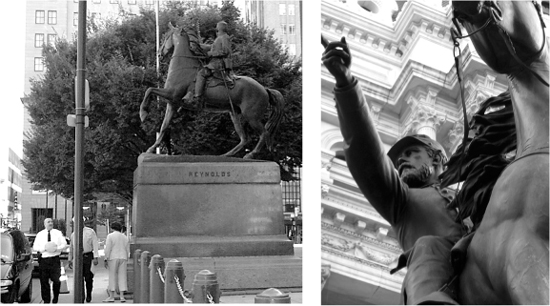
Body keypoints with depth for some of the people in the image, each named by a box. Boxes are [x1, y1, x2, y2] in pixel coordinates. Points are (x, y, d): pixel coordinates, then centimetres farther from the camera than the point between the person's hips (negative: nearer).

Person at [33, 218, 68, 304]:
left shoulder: (58, 233, 9)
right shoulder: (40, 234, 9)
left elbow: (64, 244, 6)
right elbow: (35, 247, 4)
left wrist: (57, 248, -13)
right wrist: (44, 248, -13)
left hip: (55, 259, -1)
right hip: (43, 260, 1)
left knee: (57, 280, -7)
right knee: (44, 282, 2)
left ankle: (55, 299, 13)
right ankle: (46, 301, 11)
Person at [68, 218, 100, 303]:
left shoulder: (90, 232, 1)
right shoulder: (73, 234, 14)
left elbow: (95, 245, -3)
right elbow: (71, 247, 20)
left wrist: (95, 257, -12)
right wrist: (70, 260, 16)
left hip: (87, 256, -3)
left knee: (88, 277, 1)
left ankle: (88, 295, 19)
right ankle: (81, 297, -2)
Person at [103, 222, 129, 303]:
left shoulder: (110, 236, -4)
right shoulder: (125, 237, 12)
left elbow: (108, 249, -11)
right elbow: (127, 250, 12)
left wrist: (106, 260, -8)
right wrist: (126, 261, 18)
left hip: (113, 258, -4)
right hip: (123, 258, 4)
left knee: (112, 276, 0)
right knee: (122, 277, 2)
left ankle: (111, 296, 0)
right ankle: (122, 296, -3)